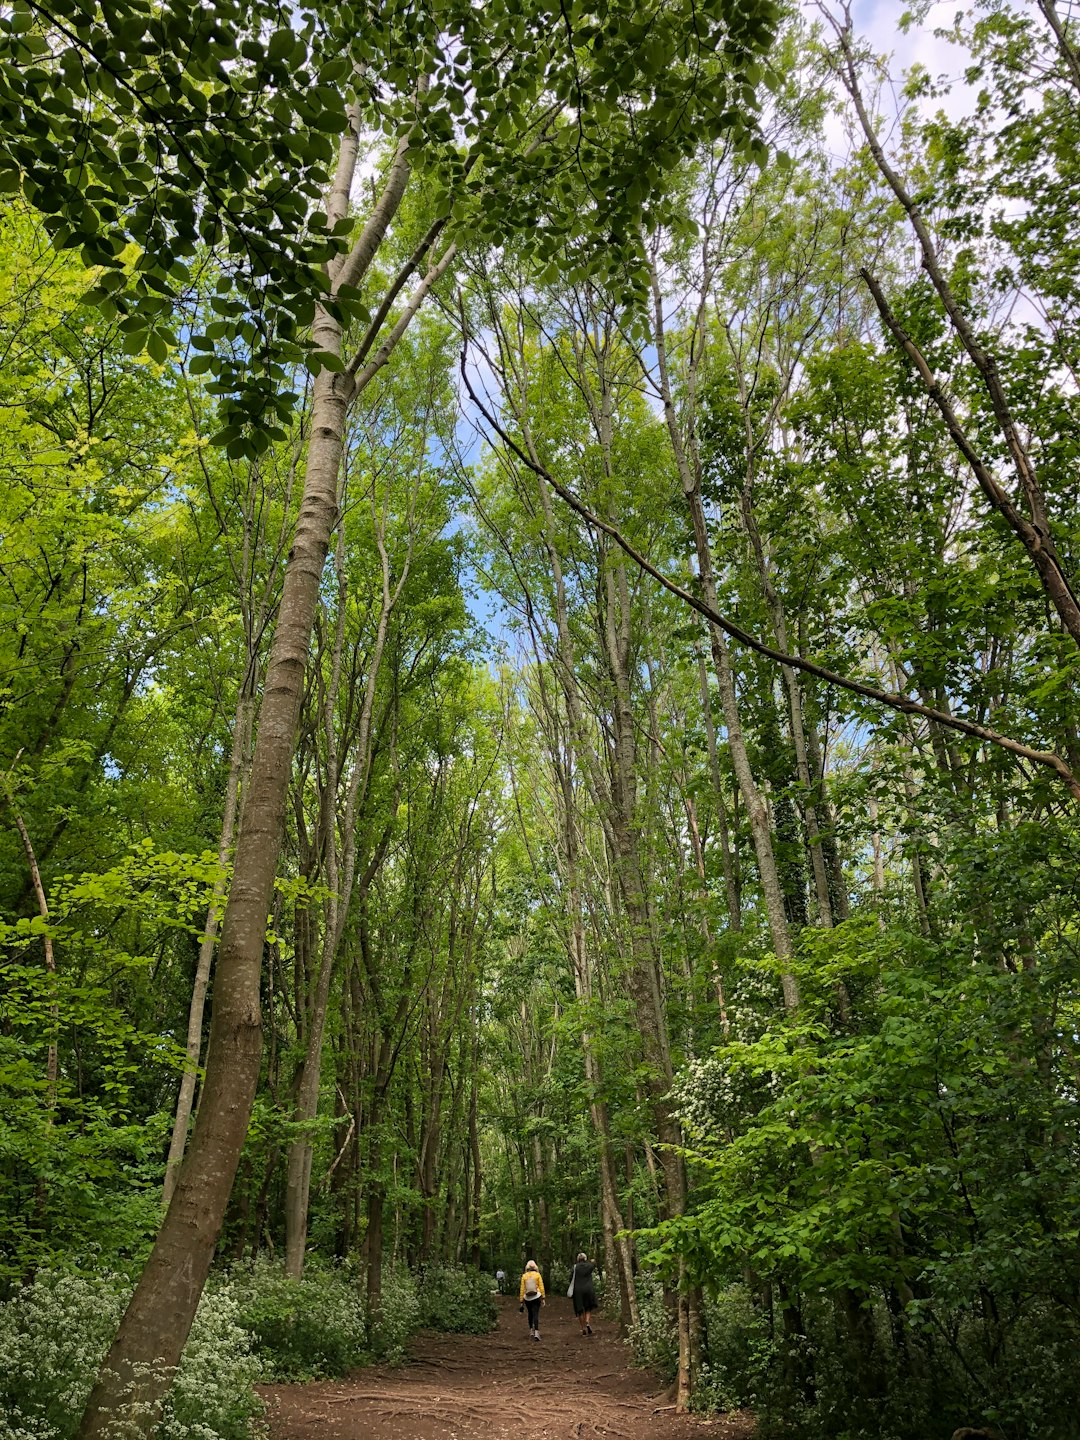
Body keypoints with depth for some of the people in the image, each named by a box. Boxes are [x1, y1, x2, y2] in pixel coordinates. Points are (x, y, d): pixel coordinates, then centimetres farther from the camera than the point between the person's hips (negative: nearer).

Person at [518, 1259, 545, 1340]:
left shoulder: (524, 1276, 3)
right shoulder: (537, 1275, 0)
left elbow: (522, 1289, 2)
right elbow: (541, 1287, -3)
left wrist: (521, 1301, 6)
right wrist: (543, 1298, 1)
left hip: (527, 1298, 2)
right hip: (536, 1297, -2)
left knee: (530, 1314, 19)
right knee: (536, 1314, -4)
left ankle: (531, 1331, 20)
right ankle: (536, 1332, -18)